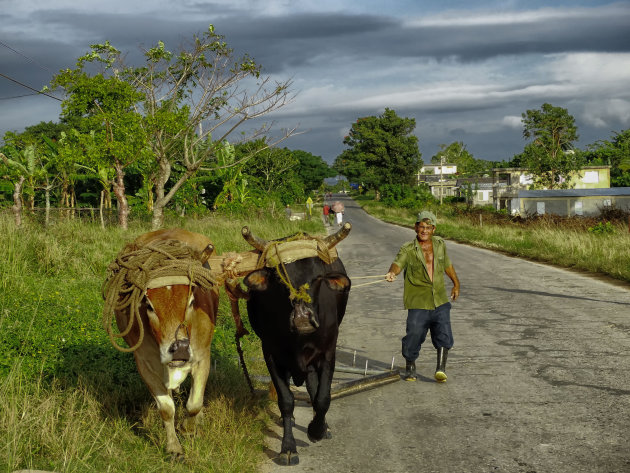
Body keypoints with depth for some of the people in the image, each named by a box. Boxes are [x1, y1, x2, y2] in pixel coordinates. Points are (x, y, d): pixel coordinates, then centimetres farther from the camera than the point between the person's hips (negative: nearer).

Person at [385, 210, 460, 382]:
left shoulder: (439, 244, 9)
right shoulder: (408, 249, -5)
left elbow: (447, 265, 25)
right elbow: (398, 263, -24)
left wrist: (456, 284, 36)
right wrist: (392, 273, -47)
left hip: (440, 301, 3)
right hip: (418, 303, -3)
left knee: (443, 335, -10)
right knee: (414, 335, -1)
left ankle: (441, 368, 0)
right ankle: (410, 368, 22)